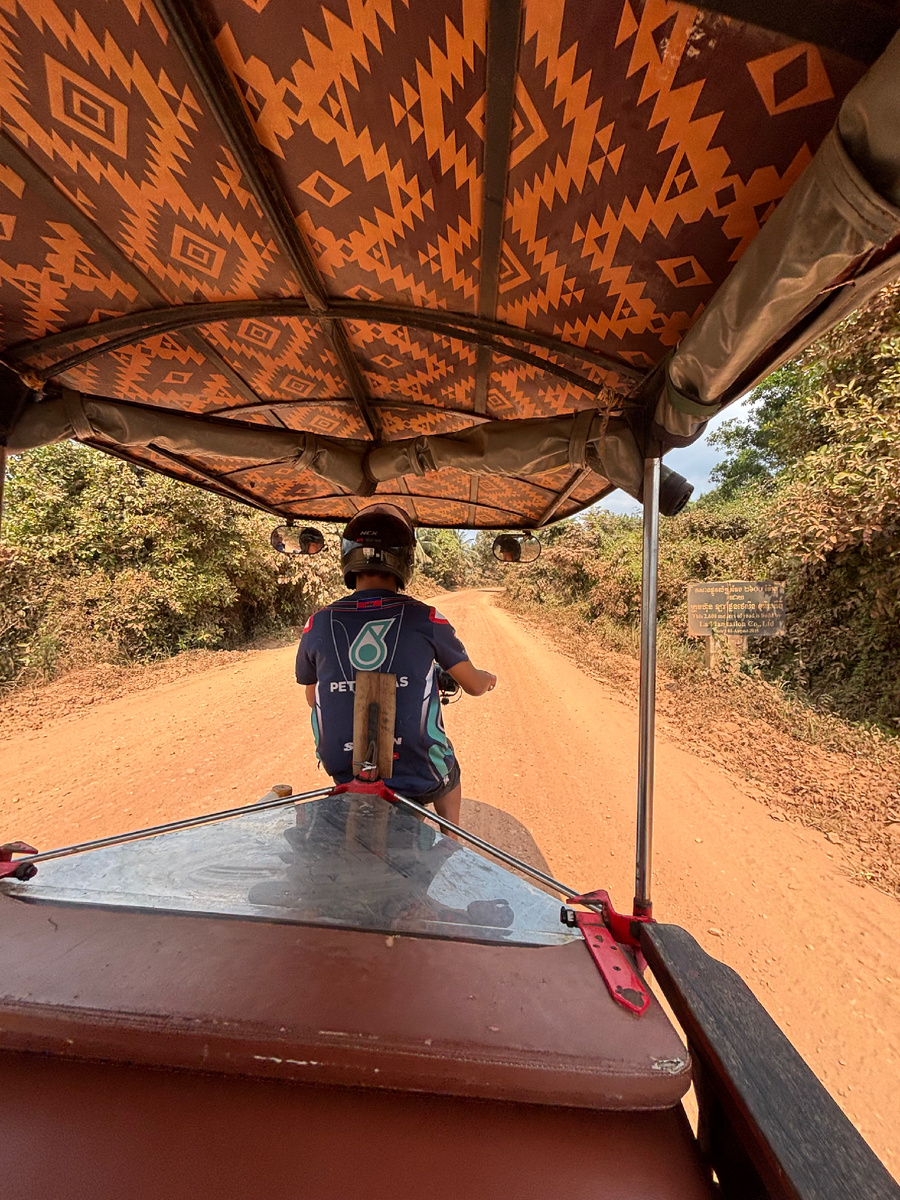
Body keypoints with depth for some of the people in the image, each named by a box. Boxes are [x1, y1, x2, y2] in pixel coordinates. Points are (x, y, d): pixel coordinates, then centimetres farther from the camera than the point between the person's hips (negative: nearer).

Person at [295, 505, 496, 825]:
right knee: (448, 776, 34)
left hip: (346, 777, 2)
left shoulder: (317, 625, -7)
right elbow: (473, 685, 1)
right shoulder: (425, 619, -12)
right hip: (418, 777, -2)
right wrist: (488, 678, 26)